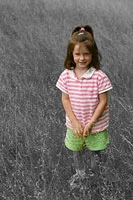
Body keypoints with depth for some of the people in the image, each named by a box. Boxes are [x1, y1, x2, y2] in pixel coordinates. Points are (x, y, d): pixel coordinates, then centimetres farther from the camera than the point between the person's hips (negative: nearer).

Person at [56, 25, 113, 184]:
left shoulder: (99, 76, -20)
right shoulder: (66, 75, -12)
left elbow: (103, 102, -15)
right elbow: (65, 100, -7)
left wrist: (90, 123, -18)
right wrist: (75, 122, -13)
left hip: (96, 124, -2)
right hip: (75, 124, 3)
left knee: (96, 151, 17)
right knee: (76, 150, 23)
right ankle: (79, 173, 50)